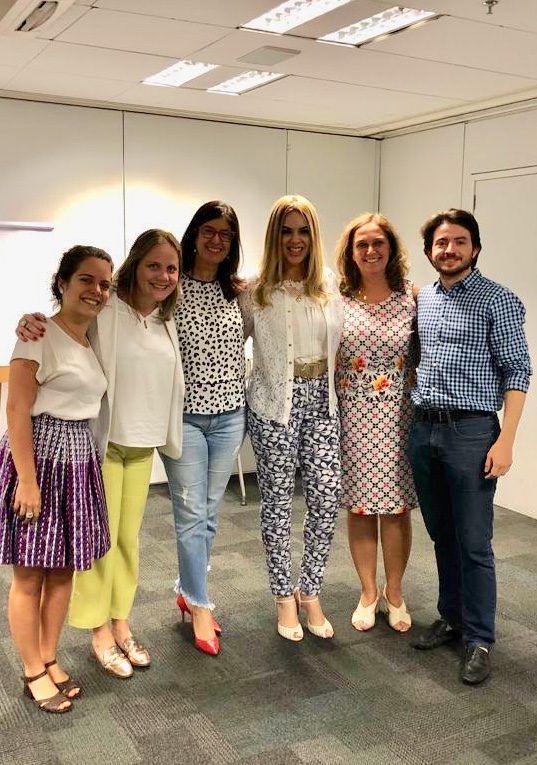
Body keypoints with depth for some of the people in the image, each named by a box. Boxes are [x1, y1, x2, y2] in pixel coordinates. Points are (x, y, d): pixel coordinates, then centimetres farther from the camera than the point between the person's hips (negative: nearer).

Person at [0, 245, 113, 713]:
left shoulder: (94, 341, 10)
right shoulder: (41, 335, -13)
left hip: (79, 462, 8)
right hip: (39, 458, -7)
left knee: (64, 569, 15)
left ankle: (48, 658, 32)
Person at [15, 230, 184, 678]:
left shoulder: (168, 323, 8)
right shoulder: (105, 310, -12)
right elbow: (59, 328, -12)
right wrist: (32, 321, -32)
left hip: (143, 446, 6)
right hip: (102, 442, -6)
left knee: (129, 538, 15)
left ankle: (121, 623, 31)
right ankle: (100, 632, 22)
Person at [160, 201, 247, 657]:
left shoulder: (240, 292, 6)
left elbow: (252, 335, 21)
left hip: (229, 415, 4)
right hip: (184, 414, -4)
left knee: (209, 513, 13)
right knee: (191, 513, 0)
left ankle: (188, 591, 33)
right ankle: (201, 607, 16)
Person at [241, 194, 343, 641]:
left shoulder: (331, 285, 5)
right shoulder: (256, 291, -4)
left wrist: (331, 385, 9)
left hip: (322, 402, 3)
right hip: (275, 405, -3)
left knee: (326, 499, -1)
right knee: (278, 501, 6)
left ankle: (310, 591, 21)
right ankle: (285, 596, 24)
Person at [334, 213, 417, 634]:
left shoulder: (412, 298, 1)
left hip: (399, 416, 0)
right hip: (353, 416, 0)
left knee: (396, 507, 6)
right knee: (359, 506, 8)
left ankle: (394, 592, 26)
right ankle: (368, 592, 27)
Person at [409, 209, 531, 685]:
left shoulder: (498, 301, -6)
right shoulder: (422, 299, 12)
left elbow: (517, 371, -8)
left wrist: (505, 441, -14)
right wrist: (413, 422, 13)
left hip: (471, 432, -6)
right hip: (423, 430, 6)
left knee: (473, 544, 0)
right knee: (442, 536, 16)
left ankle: (479, 639, 14)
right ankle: (452, 618, 31)